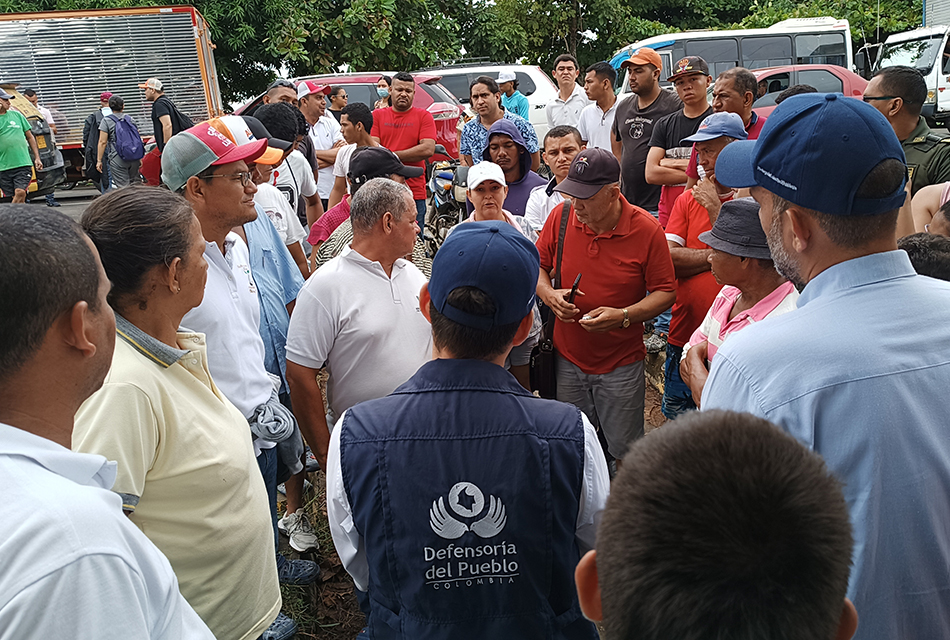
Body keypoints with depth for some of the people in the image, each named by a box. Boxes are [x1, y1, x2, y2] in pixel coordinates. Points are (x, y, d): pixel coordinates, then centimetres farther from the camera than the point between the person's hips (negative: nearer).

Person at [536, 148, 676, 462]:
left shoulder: (646, 230, -13)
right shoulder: (561, 217, -6)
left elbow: (666, 292, -8)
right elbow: (538, 265, 8)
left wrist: (623, 316, -24)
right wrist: (549, 294, -14)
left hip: (622, 364, -2)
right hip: (568, 358, 3)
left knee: (624, 450, 10)